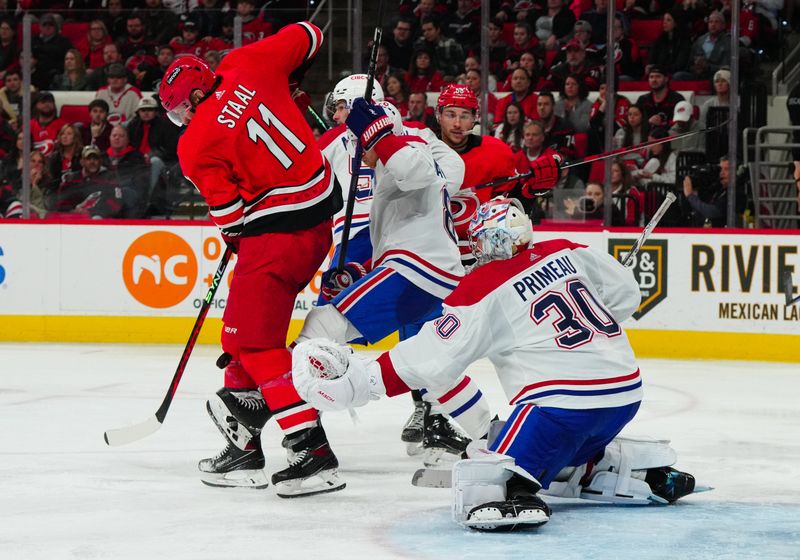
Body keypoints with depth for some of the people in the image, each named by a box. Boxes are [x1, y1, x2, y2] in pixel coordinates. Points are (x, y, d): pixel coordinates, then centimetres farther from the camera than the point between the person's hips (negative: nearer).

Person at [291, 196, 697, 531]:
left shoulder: (482, 290, -5)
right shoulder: (568, 253, 11)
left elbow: (432, 358, -7)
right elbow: (626, 293, 19)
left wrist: (356, 380, -2)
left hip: (564, 400, -7)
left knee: (487, 476, -12)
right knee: (561, 462, 32)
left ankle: (510, 493, -43)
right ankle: (653, 470, 21)